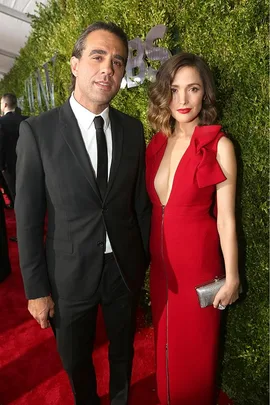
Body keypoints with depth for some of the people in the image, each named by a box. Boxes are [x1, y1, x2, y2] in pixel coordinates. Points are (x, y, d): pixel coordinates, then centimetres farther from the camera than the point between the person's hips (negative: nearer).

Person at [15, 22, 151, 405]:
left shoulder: (132, 129, -3)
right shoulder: (38, 130, -12)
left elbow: (140, 201, 2)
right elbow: (28, 216, -10)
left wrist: (145, 259, 7)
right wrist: (36, 289, -7)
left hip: (125, 267, 3)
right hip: (70, 273, -2)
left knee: (123, 349, 26)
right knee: (75, 360, 22)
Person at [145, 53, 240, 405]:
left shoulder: (219, 145, -14)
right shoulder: (157, 144, 1)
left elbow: (226, 219, -12)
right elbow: (154, 204, 8)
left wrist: (232, 277, -7)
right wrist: (147, 255, 13)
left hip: (198, 260, -5)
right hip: (161, 260, 5)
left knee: (194, 346, 18)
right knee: (165, 340, 25)